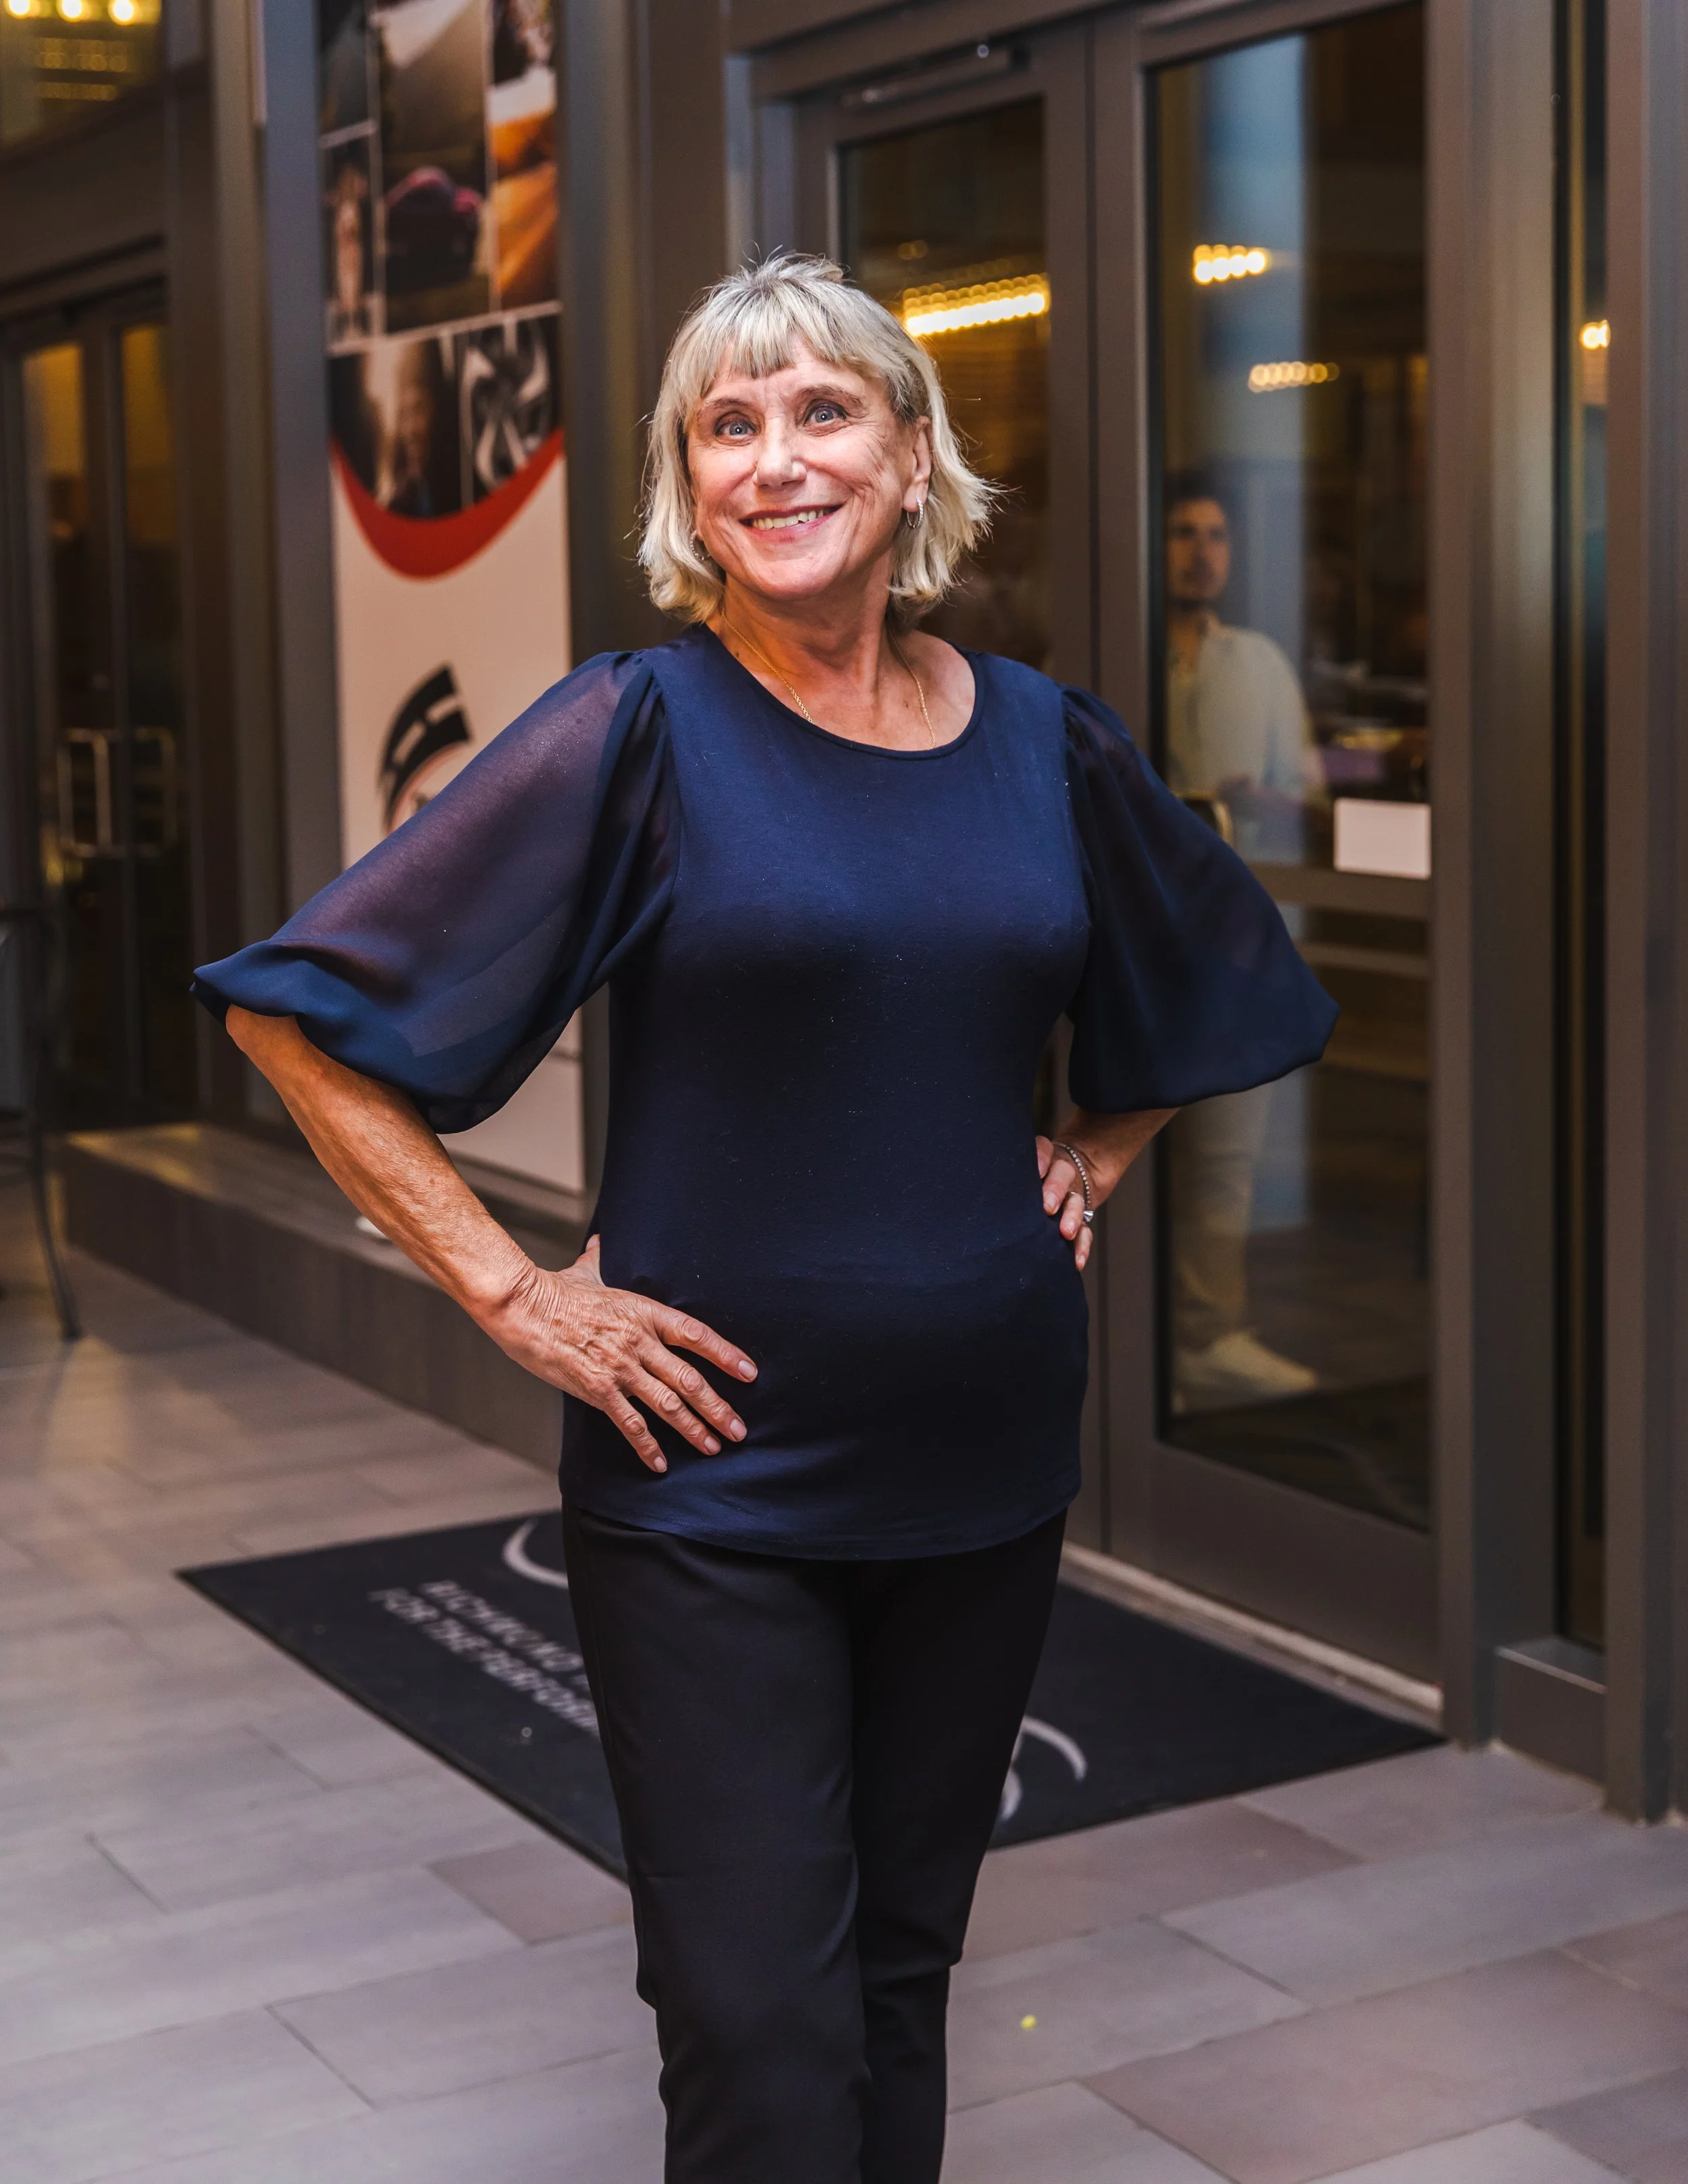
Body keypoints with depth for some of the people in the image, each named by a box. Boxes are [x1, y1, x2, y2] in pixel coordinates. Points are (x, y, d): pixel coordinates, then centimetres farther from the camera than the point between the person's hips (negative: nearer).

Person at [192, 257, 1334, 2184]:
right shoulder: (641, 733, -9)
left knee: (901, 1965, 17)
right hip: (714, 1471, -4)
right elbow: (301, 1009, -11)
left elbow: (1214, 989, 24)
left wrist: (1089, 1164, 11)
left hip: (980, 1464, 4)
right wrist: (508, 1293, -13)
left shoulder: (1041, 743, 4)